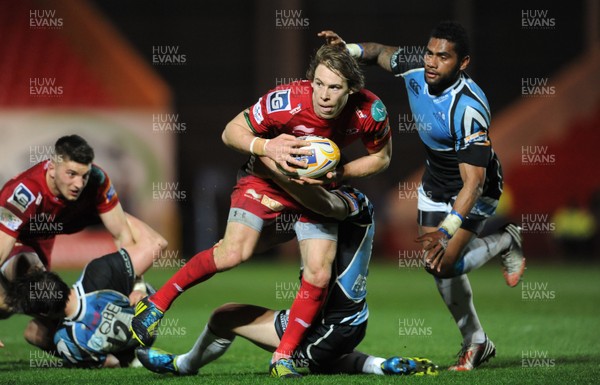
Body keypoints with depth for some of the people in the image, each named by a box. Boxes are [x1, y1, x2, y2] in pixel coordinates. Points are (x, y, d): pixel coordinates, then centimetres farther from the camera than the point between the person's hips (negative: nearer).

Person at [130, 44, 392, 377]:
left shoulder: (370, 111, -22)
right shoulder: (285, 101, -31)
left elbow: (382, 156, -3)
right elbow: (231, 131, -18)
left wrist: (340, 174, -20)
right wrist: (266, 147, -37)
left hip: (317, 188, 3)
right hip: (267, 178, -3)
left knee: (319, 275, -10)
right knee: (233, 253, -24)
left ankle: (282, 358, 6)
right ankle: (157, 302, -6)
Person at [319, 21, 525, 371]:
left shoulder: (468, 108, -37)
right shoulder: (416, 74, -17)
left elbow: (473, 182, -40)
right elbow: (382, 52, 7)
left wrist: (447, 230, -50)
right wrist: (349, 49, -14)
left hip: (475, 188, -7)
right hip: (436, 181, 7)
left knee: (444, 265, -19)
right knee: (436, 264, 7)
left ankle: (507, 242, 10)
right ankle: (476, 342, 26)